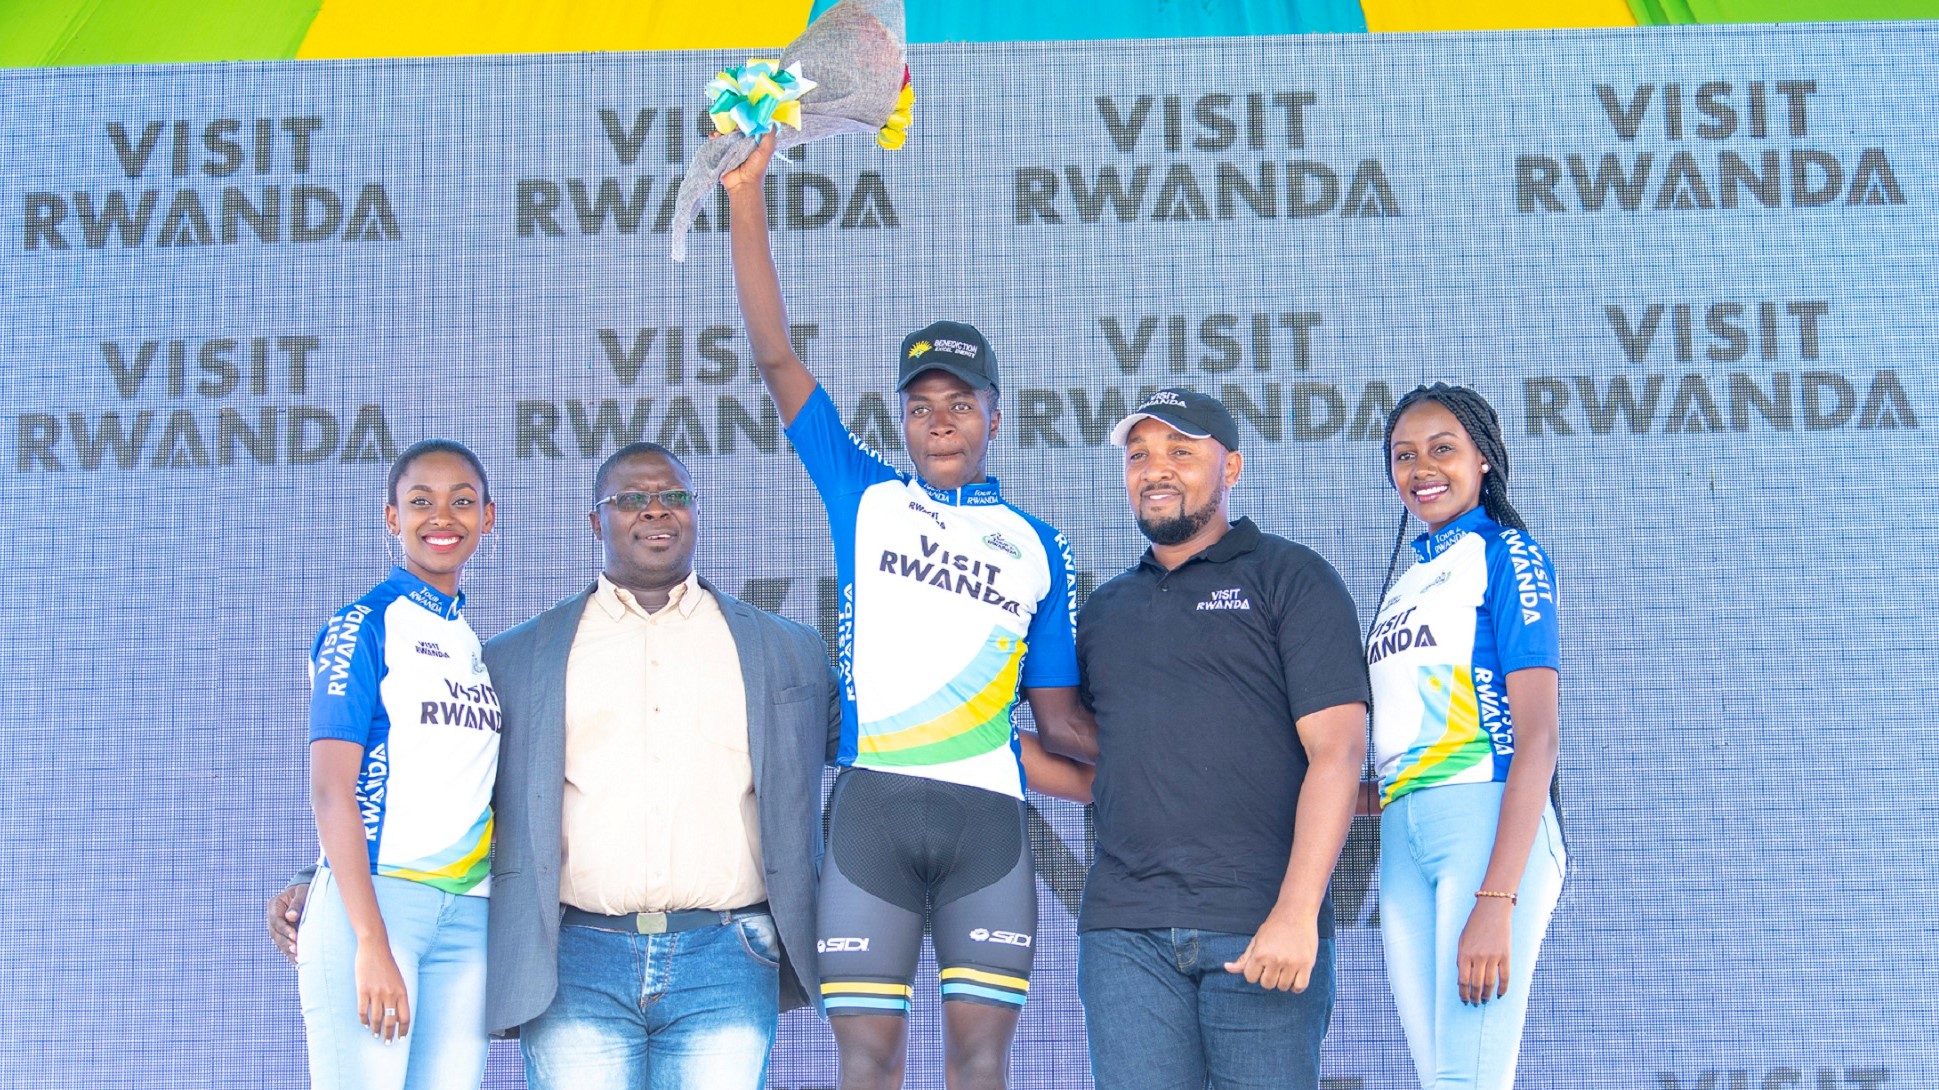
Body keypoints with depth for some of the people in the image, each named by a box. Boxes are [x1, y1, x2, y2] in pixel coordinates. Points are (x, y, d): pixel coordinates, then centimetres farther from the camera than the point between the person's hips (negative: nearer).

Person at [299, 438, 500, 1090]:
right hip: (372, 898, -6)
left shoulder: (478, 645, 17)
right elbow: (331, 789, -10)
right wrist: (372, 942, -17)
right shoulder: (363, 628, -2)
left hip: (468, 913, 6)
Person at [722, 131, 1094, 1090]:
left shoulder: (1035, 547, 15)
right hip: (873, 804, -1)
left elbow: (1059, 712, 15)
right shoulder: (865, 497, 13)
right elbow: (776, 358, 6)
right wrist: (746, 196, 0)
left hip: (988, 814, 1)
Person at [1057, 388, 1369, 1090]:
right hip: (1125, 931, 4)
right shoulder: (1103, 611, 20)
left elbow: (1336, 749, -6)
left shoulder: (1291, 579, 4)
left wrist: (1297, 911, -15)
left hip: (1262, 929, -4)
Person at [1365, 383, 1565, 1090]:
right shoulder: (1407, 580, 22)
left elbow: (1536, 733, -11)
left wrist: (1496, 899, -19)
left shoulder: (1504, 553, 0)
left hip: (1485, 820, -7)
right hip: (1401, 833, 7)